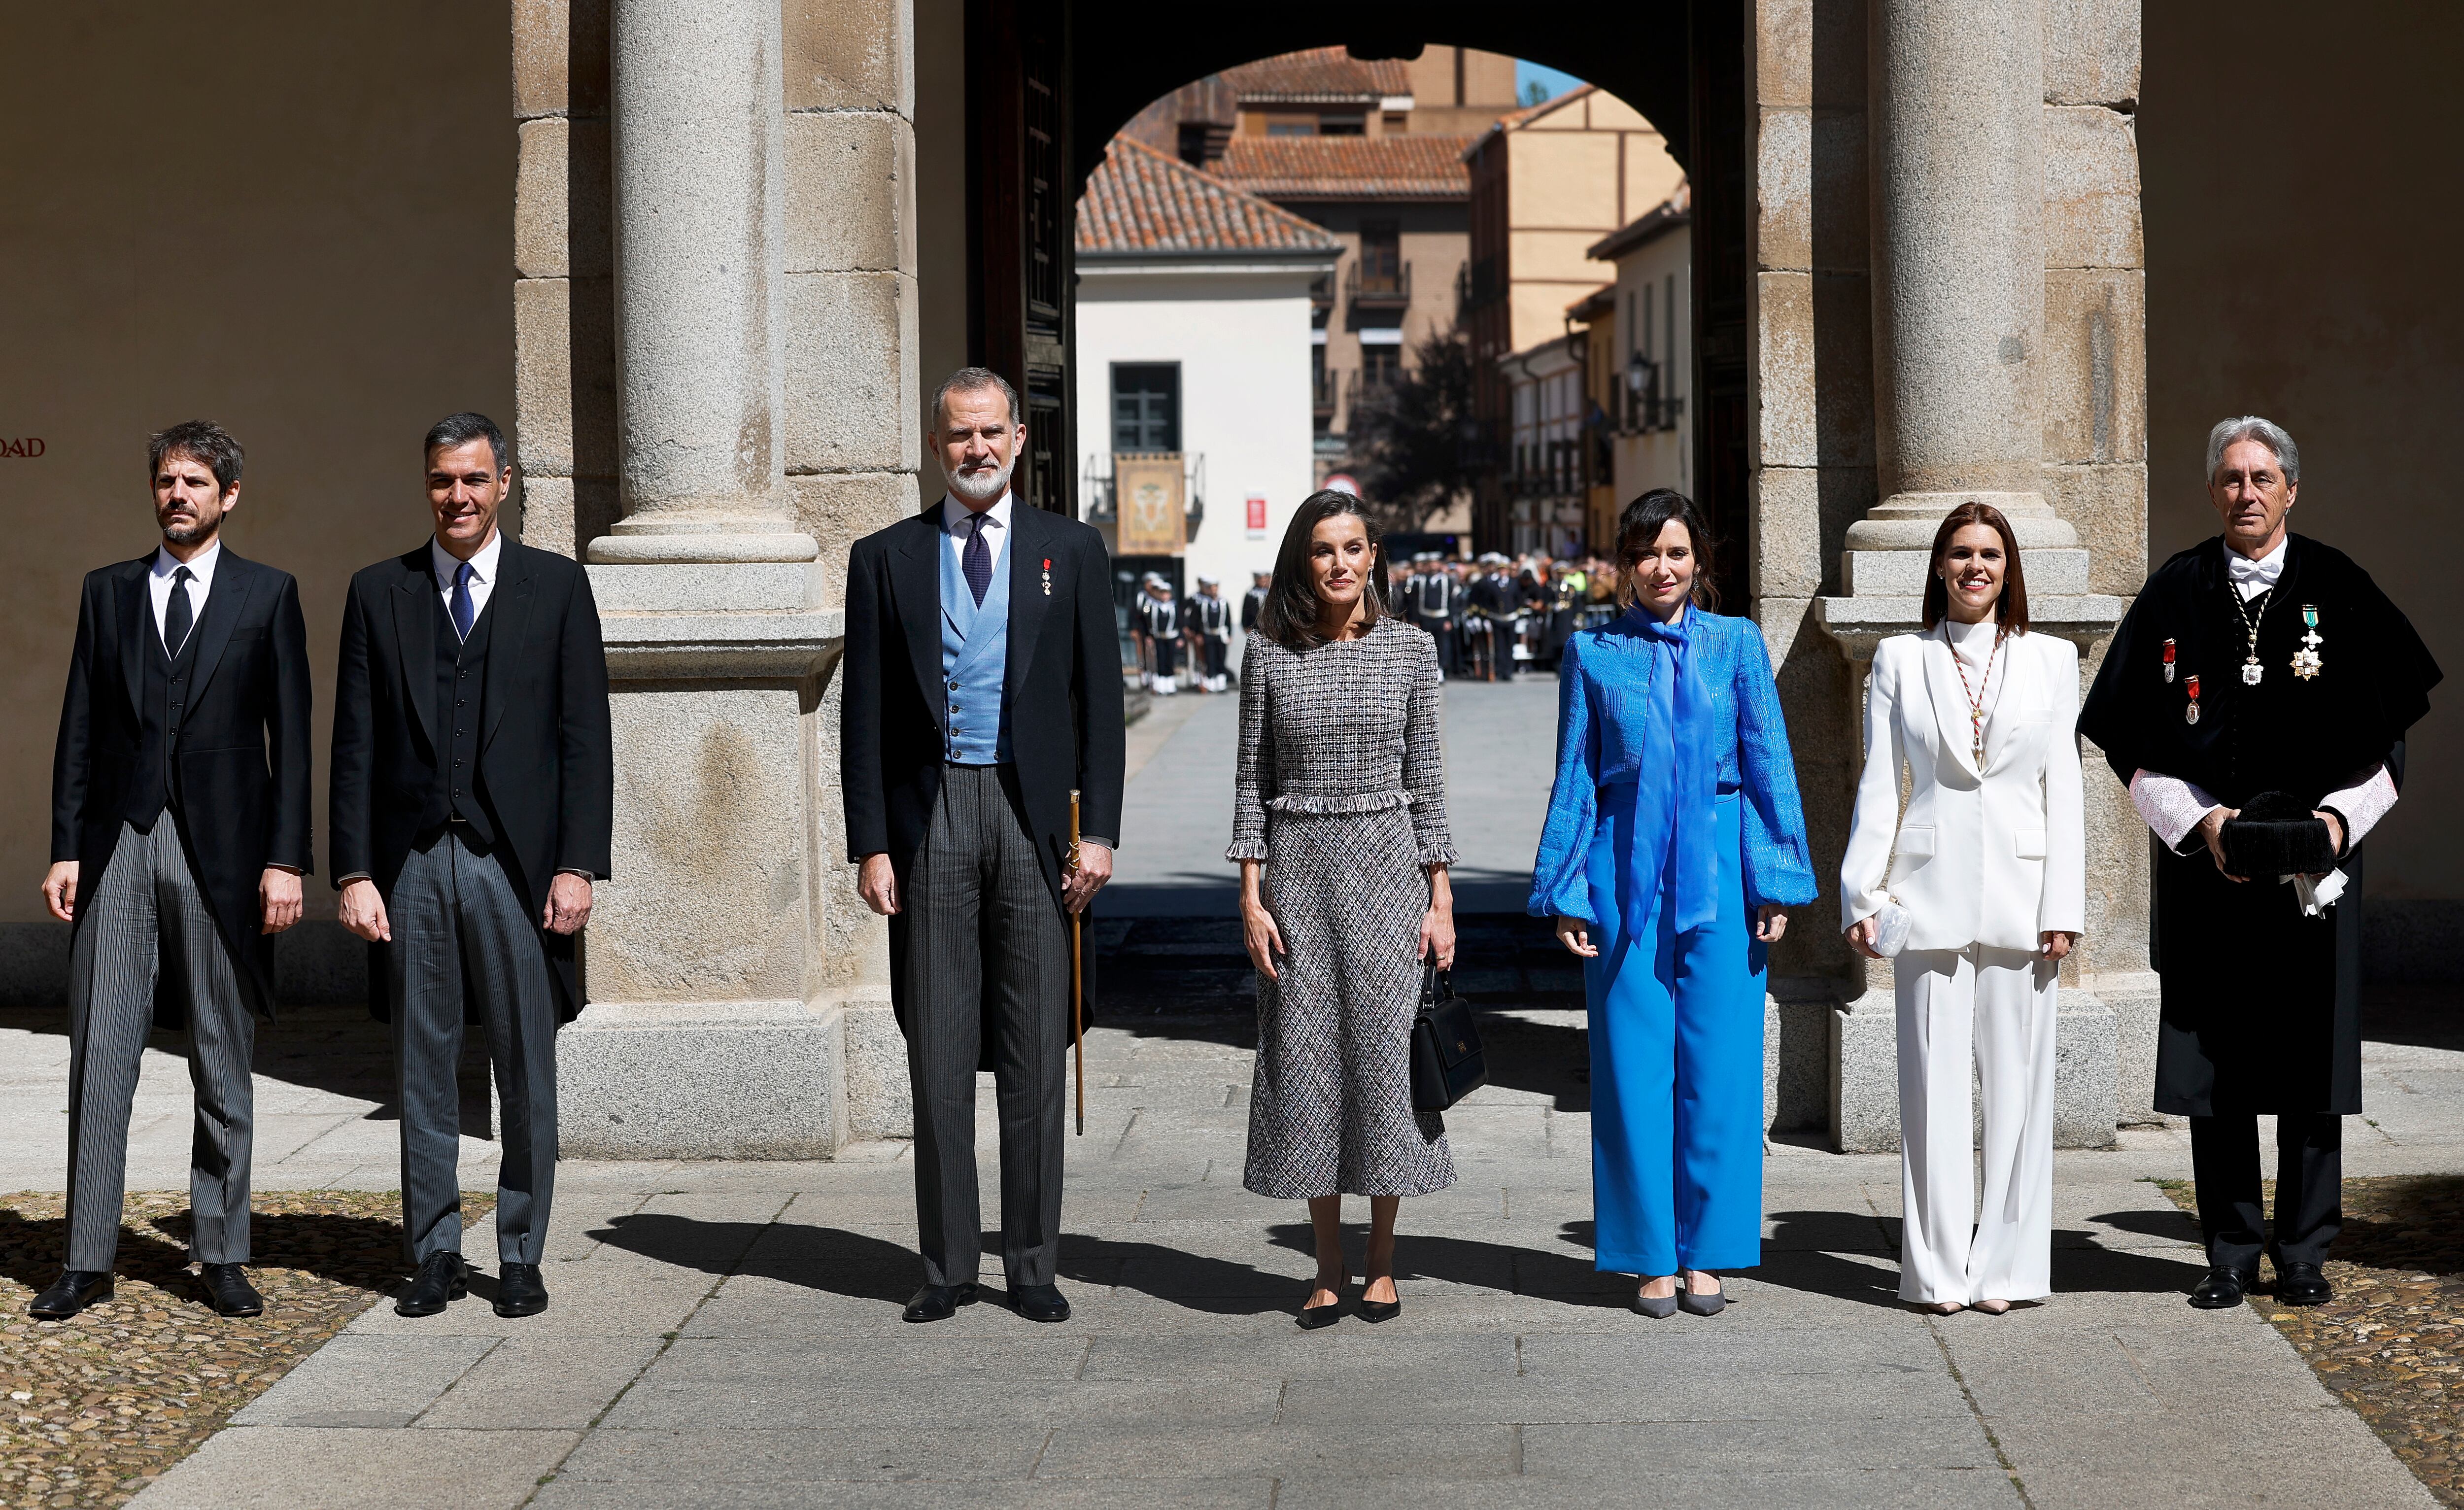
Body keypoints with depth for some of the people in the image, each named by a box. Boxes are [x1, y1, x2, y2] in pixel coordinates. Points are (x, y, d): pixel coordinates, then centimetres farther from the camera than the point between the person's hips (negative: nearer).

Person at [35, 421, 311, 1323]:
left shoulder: (267, 595, 6)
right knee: (101, 1057, -1)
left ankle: (222, 1256, 13)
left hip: (221, 852, -2)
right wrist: (66, 849, 2)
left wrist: (286, 859, -6)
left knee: (223, 1065, 5)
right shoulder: (108, 592, 12)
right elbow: (80, 729, 10)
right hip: (118, 846, 2)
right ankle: (88, 1263, 4)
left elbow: (289, 735, 2)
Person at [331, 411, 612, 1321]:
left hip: (516, 862, -1)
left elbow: (586, 737, 1)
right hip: (410, 863, 2)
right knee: (423, 1069, 7)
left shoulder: (557, 586, 5)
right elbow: (355, 745, 7)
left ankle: (521, 1258, 14)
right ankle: (435, 1255, 17)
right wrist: (353, 872, -1)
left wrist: (579, 865, -7)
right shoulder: (379, 593, 9)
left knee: (527, 1072, 3)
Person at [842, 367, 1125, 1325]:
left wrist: (1098, 831, -4)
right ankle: (947, 1265, 12)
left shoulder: (1071, 552, 8)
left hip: (1033, 815, 0)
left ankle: (1032, 1265, 11)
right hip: (929, 818, 0)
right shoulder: (885, 559, 8)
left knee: (1036, 1056, 3)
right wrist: (871, 843, -2)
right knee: (937, 1051, 3)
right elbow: (865, 715, 6)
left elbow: (1100, 700, 5)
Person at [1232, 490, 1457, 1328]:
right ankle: (1329, 1266, 12)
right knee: (1304, 1055, 2)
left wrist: (1440, 897, 0)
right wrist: (1251, 894, -4)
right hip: (1298, 868, 0)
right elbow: (1252, 779, 3)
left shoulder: (1411, 648, 3)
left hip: (1387, 865, 0)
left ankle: (1381, 1263, 12)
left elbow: (1426, 779, 4)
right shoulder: (1271, 654, 2)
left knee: (1385, 1052, 0)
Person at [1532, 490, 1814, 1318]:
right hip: (1626, 874, 0)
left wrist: (1776, 883, 0)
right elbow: (1574, 779, 7)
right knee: (1635, 1067, 2)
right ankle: (1651, 1258, 12)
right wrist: (1565, 892, 2)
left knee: (1717, 1065, 2)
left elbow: (1770, 766, 5)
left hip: (1717, 871, 0)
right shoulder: (1593, 653, 5)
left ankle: (1704, 1255, 13)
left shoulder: (1736, 645, 5)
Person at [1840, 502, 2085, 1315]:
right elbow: (1879, 786, 7)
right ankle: (1940, 1269, 7)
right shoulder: (1900, 660, 8)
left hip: (2020, 895, 1)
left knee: (2016, 1081, 1)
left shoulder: (2050, 660, 9)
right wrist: (1864, 894, -2)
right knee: (1934, 1084, 0)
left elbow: (2064, 789, 6)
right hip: (1931, 895, 0)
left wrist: (2064, 906, -1)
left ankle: (2006, 1265, 10)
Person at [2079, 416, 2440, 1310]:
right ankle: (2231, 1254, 11)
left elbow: (2388, 726, 4)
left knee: (2310, 1061, 3)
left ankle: (2303, 1254, 13)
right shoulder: (2176, 594, 4)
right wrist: (2197, 821, -10)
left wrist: (2340, 817, -10)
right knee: (2215, 1065, 2)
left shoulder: (2338, 590, 3)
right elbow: (2135, 737, 3)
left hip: (2314, 864, 0)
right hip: (2205, 868, 0)